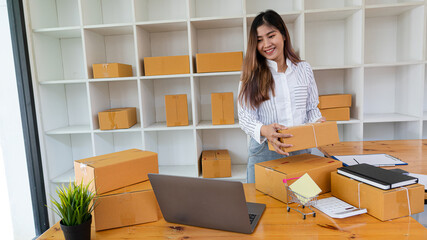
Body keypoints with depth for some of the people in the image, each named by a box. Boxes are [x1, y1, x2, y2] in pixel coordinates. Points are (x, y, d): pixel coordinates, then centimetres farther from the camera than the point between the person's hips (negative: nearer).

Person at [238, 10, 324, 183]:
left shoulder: (304, 69, 7)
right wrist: (264, 130, -28)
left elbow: (312, 108, 13)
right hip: (264, 153, -2)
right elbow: (245, 118, -8)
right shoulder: (252, 75, -2)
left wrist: (318, 123, -9)